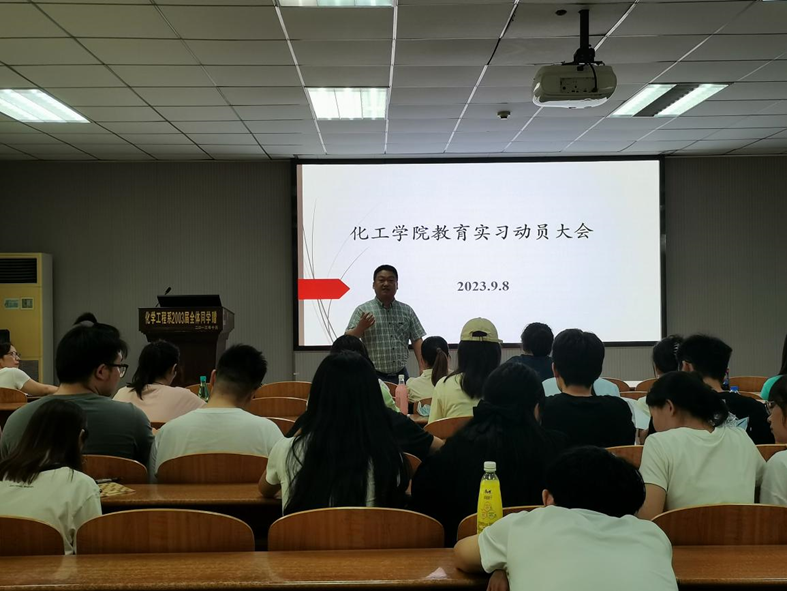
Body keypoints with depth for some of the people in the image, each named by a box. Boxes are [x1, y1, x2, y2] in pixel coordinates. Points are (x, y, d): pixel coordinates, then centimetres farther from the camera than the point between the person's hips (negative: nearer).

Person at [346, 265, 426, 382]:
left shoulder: (407, 311, 9)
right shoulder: (363, 310, -1)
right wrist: (360, 328, -24)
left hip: (401, 375, 3)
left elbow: (417, 341, 8)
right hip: (373, 376, -3)